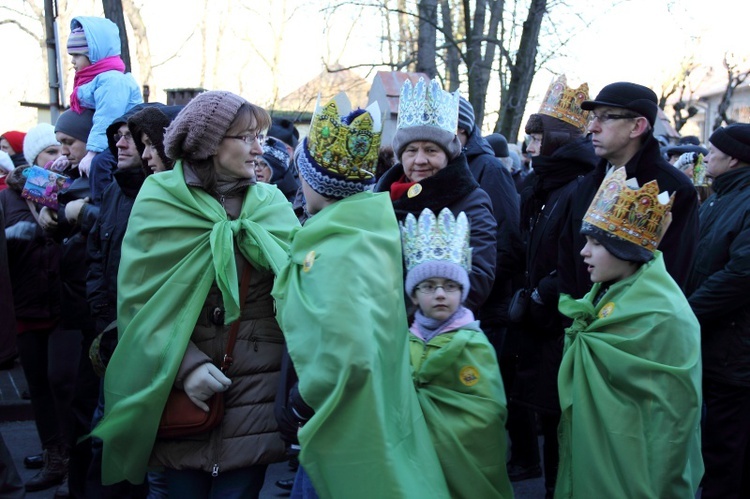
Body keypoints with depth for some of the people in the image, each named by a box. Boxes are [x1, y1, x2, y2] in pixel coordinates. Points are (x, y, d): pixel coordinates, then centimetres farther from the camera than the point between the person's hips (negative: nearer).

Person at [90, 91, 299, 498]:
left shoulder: (272, 203, 5)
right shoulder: (158, 202, -2)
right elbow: (139, 301, -6)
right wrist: (184, 366, -17)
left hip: (257, 388, 2)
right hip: (180, 391, -1)